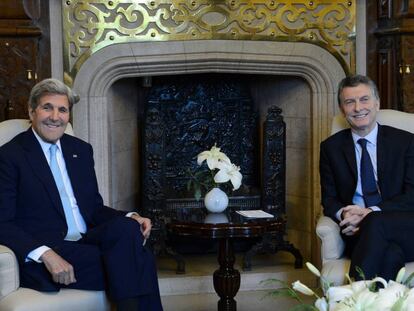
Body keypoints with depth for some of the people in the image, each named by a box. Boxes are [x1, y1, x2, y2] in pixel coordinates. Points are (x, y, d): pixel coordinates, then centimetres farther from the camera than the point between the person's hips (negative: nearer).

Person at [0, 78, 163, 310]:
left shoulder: (81, 150, 17)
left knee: (128, 227, -28)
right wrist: (45, 254, -23)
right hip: (41, 260, -6)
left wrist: (130, 220, -2)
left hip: (87, 243, 6)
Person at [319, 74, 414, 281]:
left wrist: (371, 213, -16)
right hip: (357, 232, 0)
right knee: (390, 254, -36)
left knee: (374, 223, -37)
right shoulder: (331, 147, 15)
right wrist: (343, 214, -13)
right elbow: (329, 198, 13)